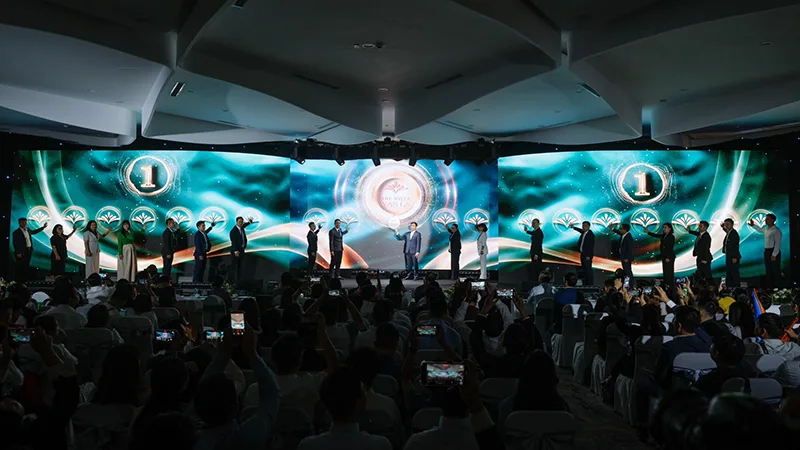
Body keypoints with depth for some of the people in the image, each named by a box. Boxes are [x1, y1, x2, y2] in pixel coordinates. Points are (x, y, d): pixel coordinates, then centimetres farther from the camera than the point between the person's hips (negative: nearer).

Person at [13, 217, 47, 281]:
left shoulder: (28, 230, 11)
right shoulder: (16, 232, -10)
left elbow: (34, 231, 32)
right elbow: (15, 243, -13)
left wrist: (43, 227, 30)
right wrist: (18, 253, -18)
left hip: (29, 251, 7)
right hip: (21, 252, -7)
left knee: (26, 267, 10)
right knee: (20, 267, -5)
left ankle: (25, 280, 16)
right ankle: (19, 281, 0)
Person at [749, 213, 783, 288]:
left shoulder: (776, 230, -16)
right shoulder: (766, 229, 11)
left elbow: (777, 244, -20)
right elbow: (760, 229, 38)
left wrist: (774, 255, -22)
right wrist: (753, 225, 30)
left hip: (773, 252, -9)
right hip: (766, 251, 9)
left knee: (775, 271, -2)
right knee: (768, 271, 14)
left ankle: (776, 287, 3)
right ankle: (769, 287, 21)